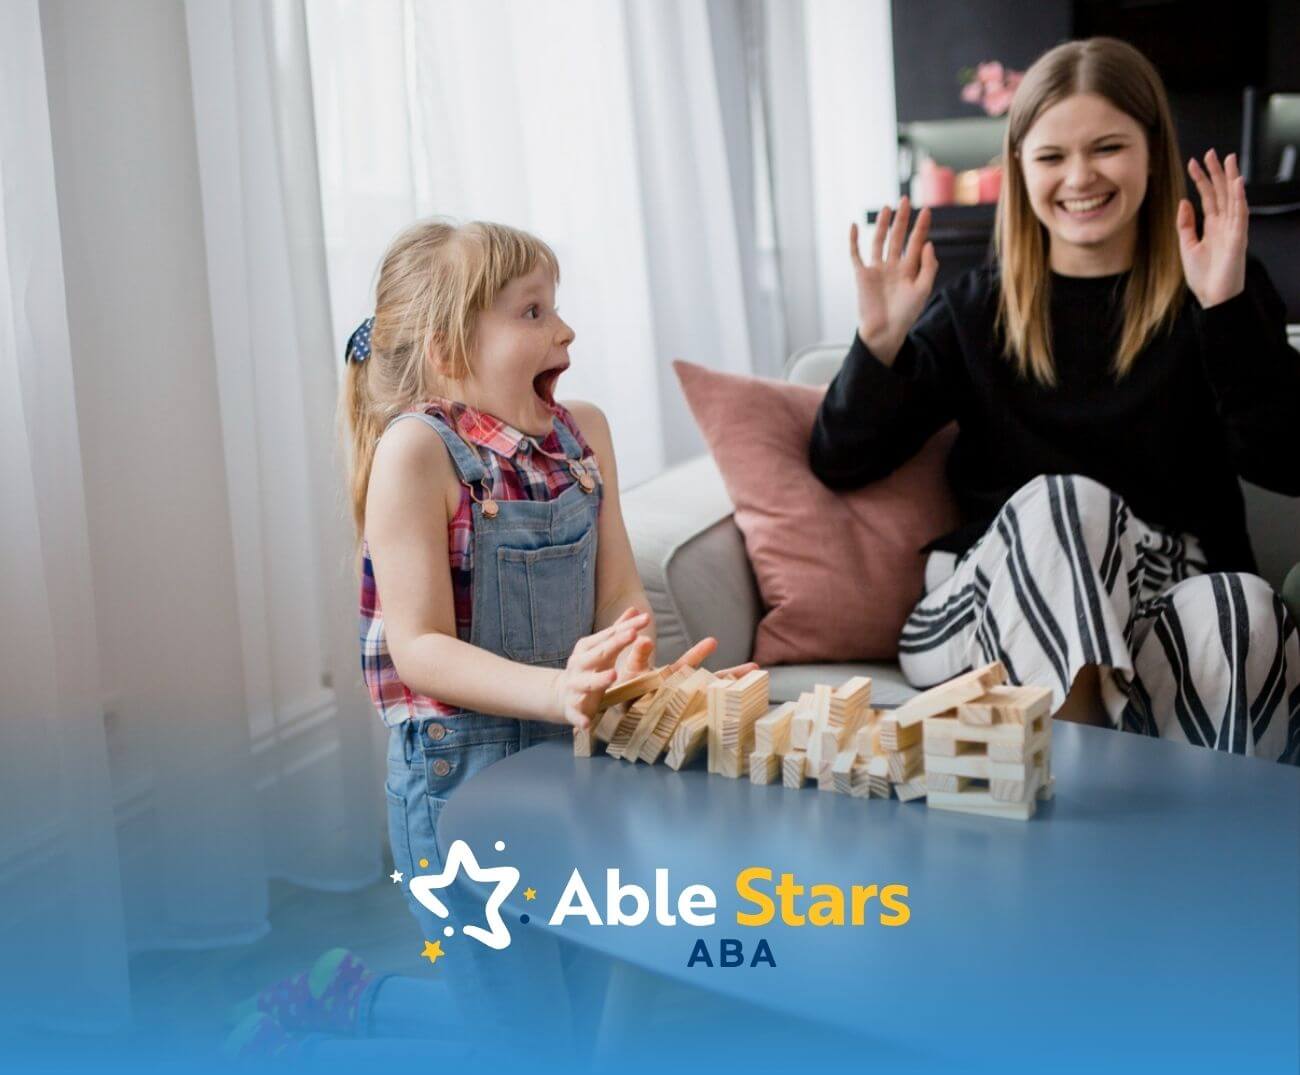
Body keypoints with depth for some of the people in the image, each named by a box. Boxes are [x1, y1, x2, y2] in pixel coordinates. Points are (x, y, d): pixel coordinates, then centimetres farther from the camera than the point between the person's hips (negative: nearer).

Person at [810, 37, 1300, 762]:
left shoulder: (1219, 291, 7)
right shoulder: (975, 313, 10)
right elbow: (841, 466, 5)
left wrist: (1228, 306, -18)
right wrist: (881, 340, -12)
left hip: (1165, 608, 0)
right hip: (990, 615, 1)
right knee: (1061, 499, -30)